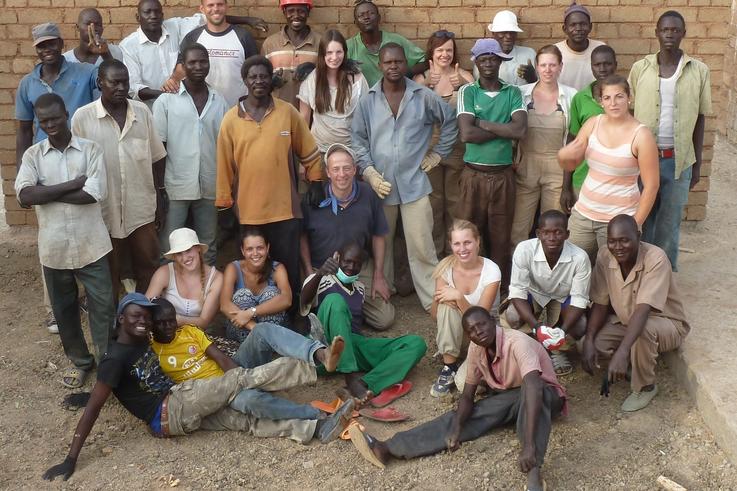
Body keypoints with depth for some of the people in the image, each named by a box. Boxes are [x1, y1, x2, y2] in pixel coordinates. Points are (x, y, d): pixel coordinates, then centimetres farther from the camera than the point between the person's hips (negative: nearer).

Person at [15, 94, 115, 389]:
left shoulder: (91, 149, -5)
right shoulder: (32, 155, 1)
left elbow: (94, 194, -18)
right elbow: (24, 195, -15)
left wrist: (44, 193, -14)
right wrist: (73, 183, -19)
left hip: (90, 245, -2)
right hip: (54, 247, 3)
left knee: (102, 306, 4)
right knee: (64, 309, 15)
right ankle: (80, 361, 33)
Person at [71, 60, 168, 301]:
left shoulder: (142, 111, 1)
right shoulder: (82, 117, -7)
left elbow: (156, 157, 8)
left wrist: (160, 197, 6)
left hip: (142, 208, 2)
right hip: (104, 210, -2)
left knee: (148, 266, 11)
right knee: (109, 272, 12)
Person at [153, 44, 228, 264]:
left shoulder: (219, 101, 6)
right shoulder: (166, 100, -3)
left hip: (210, 187, 3)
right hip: (175, 186, -3)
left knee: (208, 248, 13)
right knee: (169, 249, 3)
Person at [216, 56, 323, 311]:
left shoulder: (288, 112, 1)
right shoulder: (231, 119, 0)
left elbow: (309, 151, 10)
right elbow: (224, 165, 2)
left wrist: (315, 181, 4)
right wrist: (224, 205, 2)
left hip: (284, 208, 0)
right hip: (247, 211, 0)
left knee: (288, 267, 5)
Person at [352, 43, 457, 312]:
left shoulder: (424, 96, 0)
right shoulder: (368, 100, 2)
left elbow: (450, 120, 13)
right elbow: (358, 140, 3)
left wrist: (439, 152, 8)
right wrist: (369, 172, -8)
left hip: (414, 183, -1)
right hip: (380, 184, 1)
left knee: (421, 246, -3)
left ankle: (434, 299, 8)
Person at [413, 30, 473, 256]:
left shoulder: (463, 76, 0)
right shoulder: (421, 77, 2)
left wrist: (464, 84, -36)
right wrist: (426, 84, -35)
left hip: (457, 147, 0)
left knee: (455, 201, 6)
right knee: (433, 200, 7)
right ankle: (434, 250, 18)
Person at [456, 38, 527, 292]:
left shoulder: (513, 93, 5)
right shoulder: (467, 92, 1)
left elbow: (521, 130, -11)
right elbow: (467, 134, -13)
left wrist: (483, 123, -10)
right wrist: (503, 129, -8)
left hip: (503, 175, 1)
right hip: (473, 174, -1)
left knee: (501, 237, 8)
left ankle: (501, 291, 19)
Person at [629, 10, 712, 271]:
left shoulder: (699, 71, 0)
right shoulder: (640, 68, 0)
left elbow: (700, 119, 4)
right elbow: (628, 113, 5)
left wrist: (697, 164, 4)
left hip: (679, 160, 0)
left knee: (670, 222, 9)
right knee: (641, 220, 10)